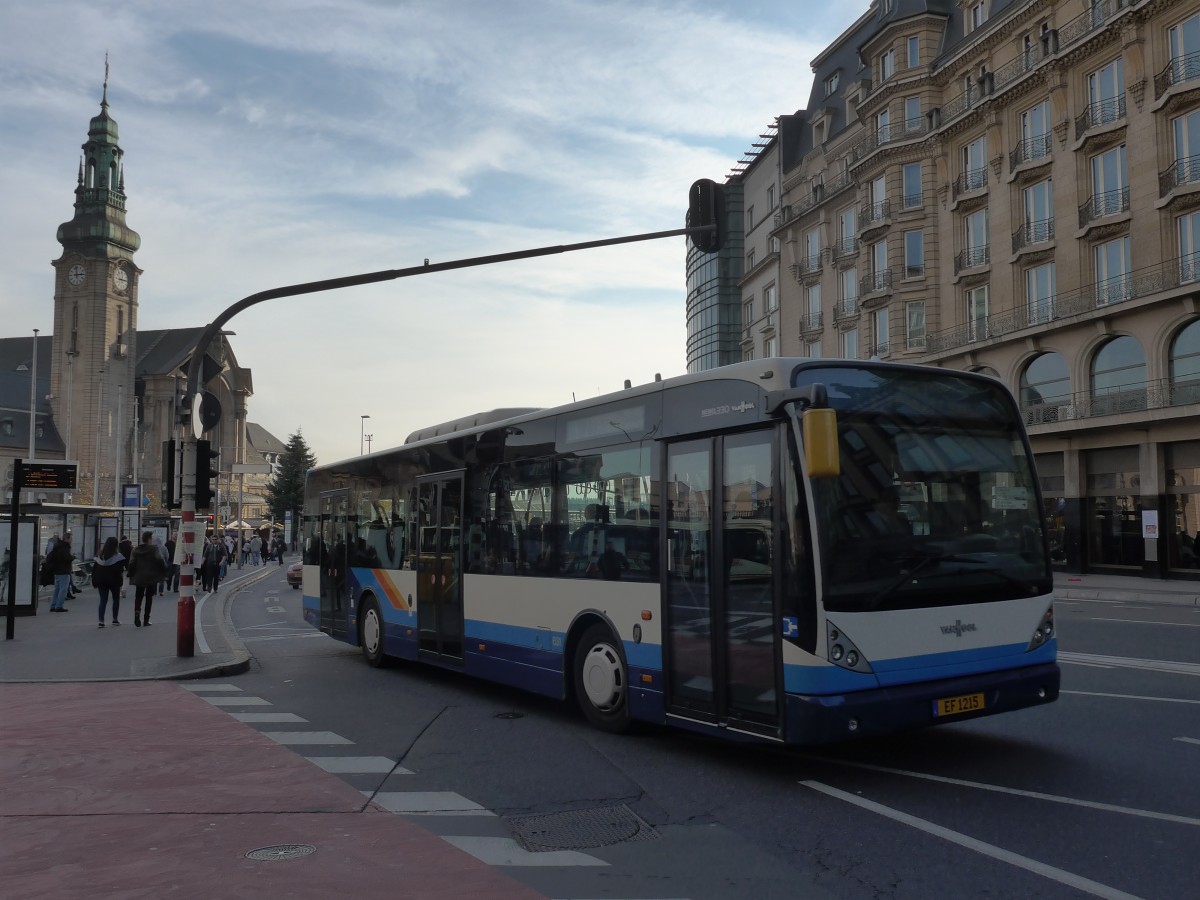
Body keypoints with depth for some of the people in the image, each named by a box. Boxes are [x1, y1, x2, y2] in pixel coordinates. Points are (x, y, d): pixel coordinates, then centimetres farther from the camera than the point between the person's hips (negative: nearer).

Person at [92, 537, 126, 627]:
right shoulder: (117, 556, -11)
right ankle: (115, 619, 16)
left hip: (101, 581, 3)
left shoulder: (99, 555, 4)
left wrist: (94, 580, 10)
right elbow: (121, 570, -15)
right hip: (114, 581, -3)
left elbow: (94, 568, 6)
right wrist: (121, 579, -4)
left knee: (103, 600, 5)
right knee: (116, 599, 13)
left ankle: (101, 621, -3)